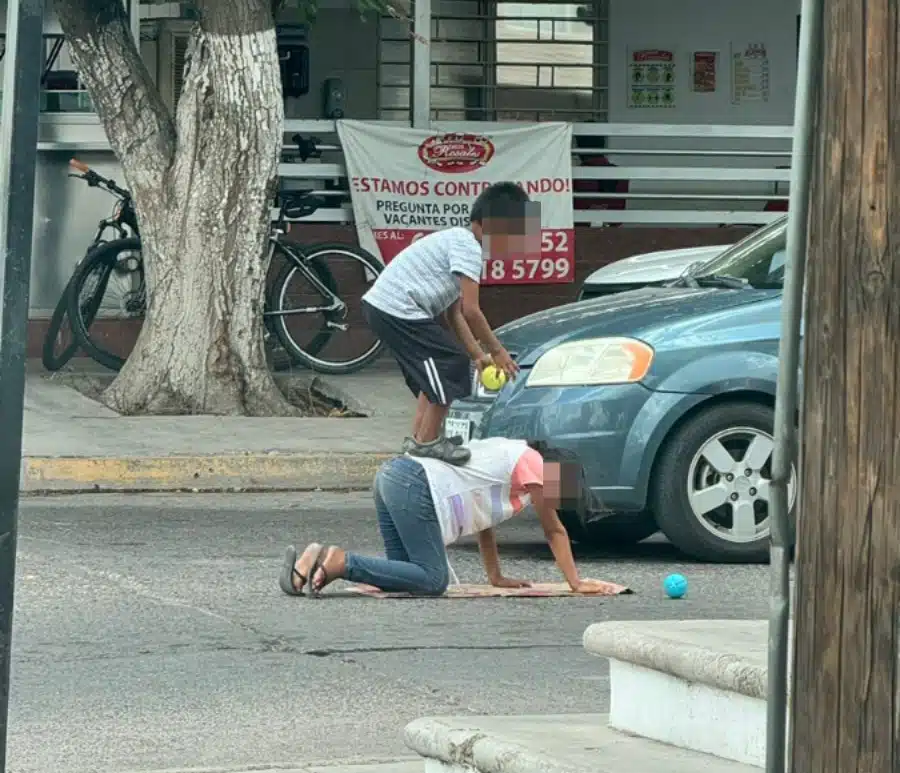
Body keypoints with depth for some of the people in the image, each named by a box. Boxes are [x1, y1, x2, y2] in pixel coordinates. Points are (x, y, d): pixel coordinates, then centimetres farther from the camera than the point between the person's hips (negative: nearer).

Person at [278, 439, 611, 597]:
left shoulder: (510, 455, 30)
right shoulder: (533, 464, 4)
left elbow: (483, 520, 33)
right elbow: (554, 531, 7)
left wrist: (496, 577, 33)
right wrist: (576, 582, 13)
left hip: (393, 474, 10)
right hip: (416, 486, -10)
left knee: (406, 573, 10)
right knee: (433, 579, -11)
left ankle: (320, 559, -4)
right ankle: (342, 562, -20)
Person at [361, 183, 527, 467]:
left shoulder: (456, 241, 20)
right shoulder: (467, 246, -12)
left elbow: (454, 314, 21)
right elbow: (470, 311, -18)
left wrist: (478, 355, 17)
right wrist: (496, 351, -7)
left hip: (382, 305, 11)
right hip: (398, 312, -11)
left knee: (434, 369, 21)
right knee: (452, 366, -7)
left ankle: (419, 438, 26)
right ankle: (426, 441, 0)